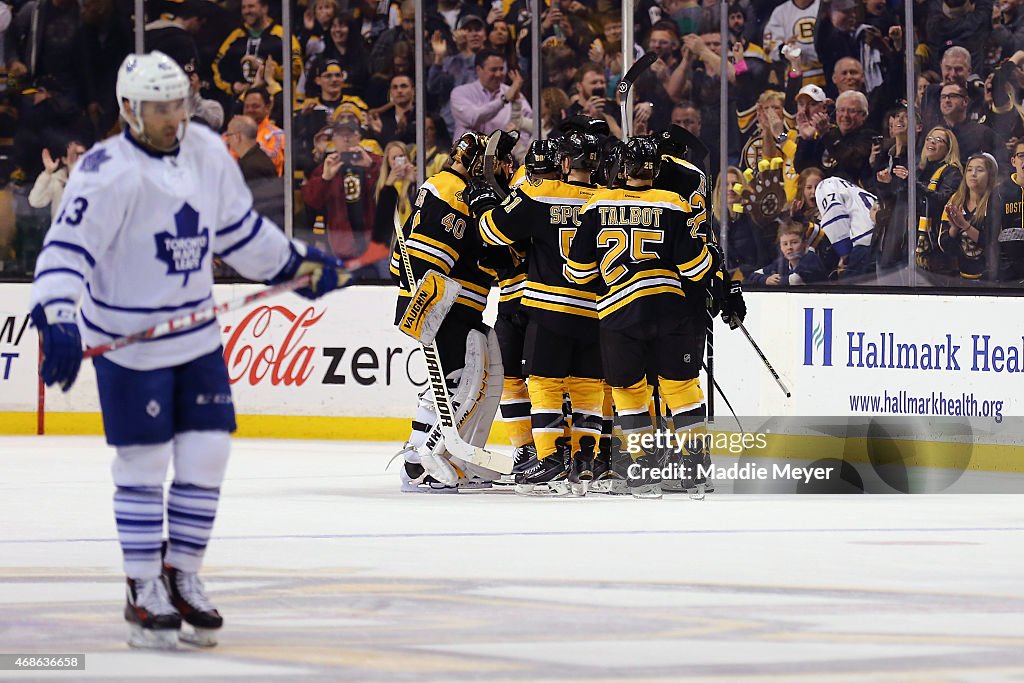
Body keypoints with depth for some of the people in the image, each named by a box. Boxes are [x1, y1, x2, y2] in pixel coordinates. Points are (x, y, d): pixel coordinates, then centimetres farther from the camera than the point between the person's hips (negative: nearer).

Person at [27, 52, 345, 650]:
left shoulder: (208, 153, 0)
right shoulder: (109, 173, -21)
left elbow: (240, 228, 16)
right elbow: (67, 248, -26)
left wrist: (297, 264, 18)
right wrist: (58, 322, -39)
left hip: (196, 334, 6)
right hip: (128, 341, -6)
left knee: (207, 453, 3)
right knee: (143, 464, -1)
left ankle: (183, 577, 18)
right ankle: (145, 593, 11)